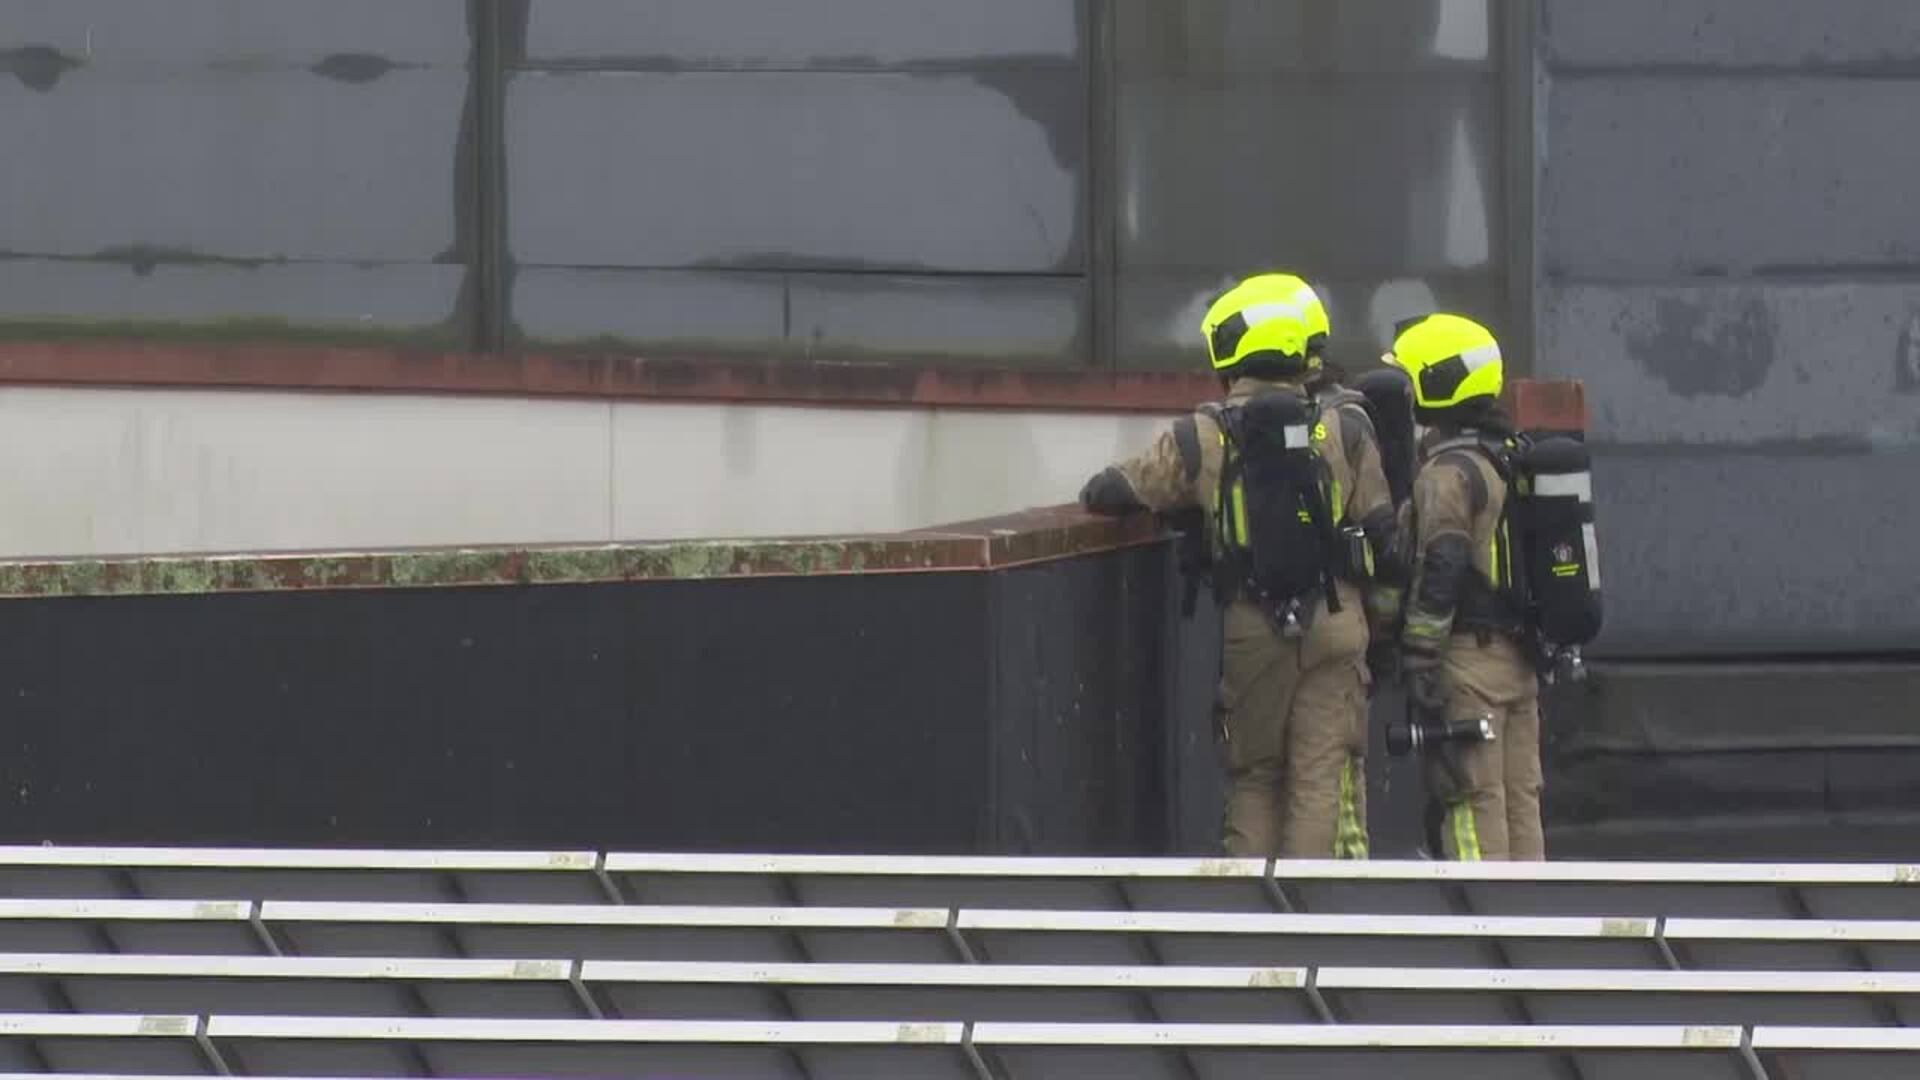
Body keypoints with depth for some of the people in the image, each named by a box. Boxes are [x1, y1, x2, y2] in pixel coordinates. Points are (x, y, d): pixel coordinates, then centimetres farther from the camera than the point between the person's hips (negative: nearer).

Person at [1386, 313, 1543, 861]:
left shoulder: (1448, 472, -12)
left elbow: (1439, 574, -18)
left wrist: (1419, 663, -16)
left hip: (1468, 655, -9)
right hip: (1520, 658, 9)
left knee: (1473, 800, -8)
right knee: (1520, 794, 10)